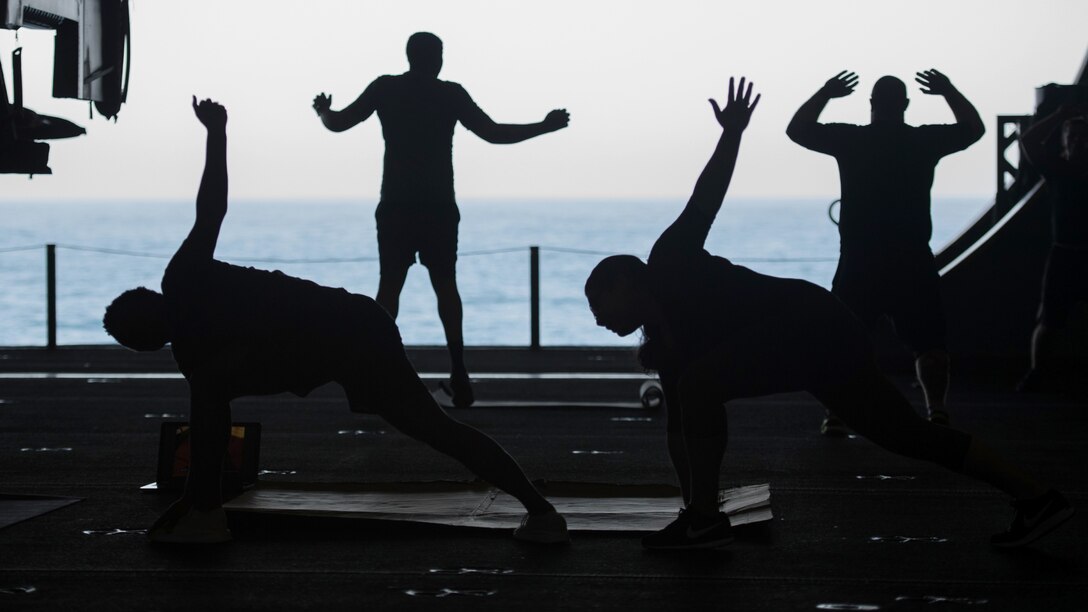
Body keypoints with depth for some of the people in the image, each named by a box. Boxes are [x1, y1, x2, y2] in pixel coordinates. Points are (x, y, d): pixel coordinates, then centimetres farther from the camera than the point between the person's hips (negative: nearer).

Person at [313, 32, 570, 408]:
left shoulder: (385, 89, 1)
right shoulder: (450, 94, -2)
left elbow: (338, 123, 3)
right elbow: (493, 133, -3)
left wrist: (324, 112, 26)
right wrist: (545, 127, 7)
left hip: (396, 207, 0)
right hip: (439, 207, 0)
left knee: (389, 286, 3)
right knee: (445, 286, 7)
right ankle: (458, 373, 0)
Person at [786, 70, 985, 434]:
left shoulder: (849, 139, -2)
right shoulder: (925, 140, 0)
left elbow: (797, 130, 11)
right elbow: (974, 128, 16)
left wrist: (825, 95, 20)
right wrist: (949, 92, 25)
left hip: (859, 262, 0)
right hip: (913, 262, 0)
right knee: (928, 344, 5)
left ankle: (836, 414, -1)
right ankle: (937, 410, -11)